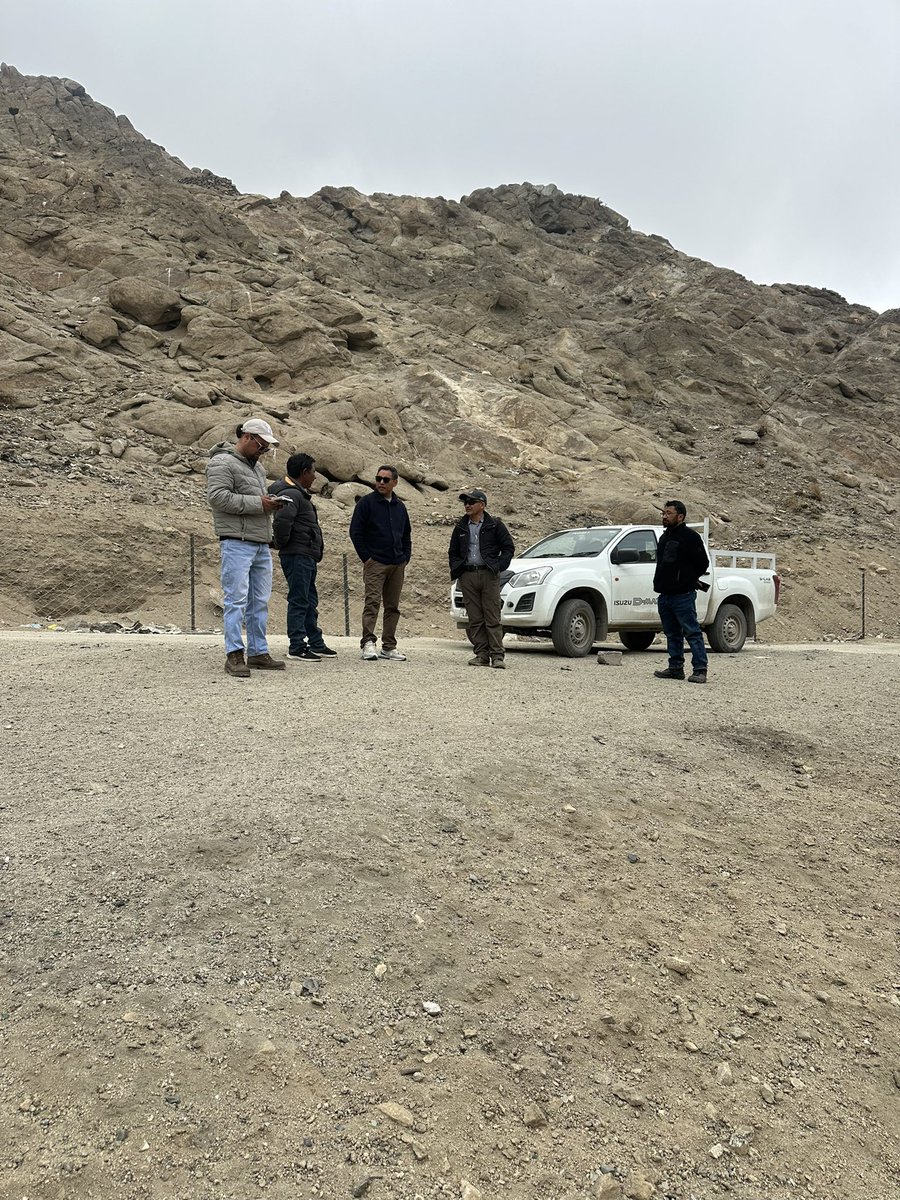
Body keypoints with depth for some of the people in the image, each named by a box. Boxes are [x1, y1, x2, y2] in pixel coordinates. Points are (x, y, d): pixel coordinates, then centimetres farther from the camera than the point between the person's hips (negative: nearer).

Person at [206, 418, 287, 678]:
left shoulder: (256, 466, 23)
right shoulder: (222, 463, -5)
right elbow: (217, 496, -17)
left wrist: (271, 504, 9)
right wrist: (257, 503, -18)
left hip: (261, 544, 9)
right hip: (237, 542, -9)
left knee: (259, 601, 10)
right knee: (237, 599, -8)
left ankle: (258, 652, 17)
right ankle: (234, 655, -4)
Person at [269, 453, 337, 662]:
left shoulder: (298, 493, 19)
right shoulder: (290, 494, -15)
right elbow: (281, 521, -30)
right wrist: (283, 543, -16)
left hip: (306, 557, 11)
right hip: (297, 556, -11)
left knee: (310, 602, 15)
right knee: (298, 601, -6)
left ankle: (316, 643, 24)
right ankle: (296, 646, 0)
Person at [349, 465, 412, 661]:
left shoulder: (400, 506, 16)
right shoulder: (366, 502, -1)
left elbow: (406, 534, 24)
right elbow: (355, 532, -5)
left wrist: (406, 557, 12)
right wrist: (365, 557, -10)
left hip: (397, 565, 6)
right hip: (375, 563, -6)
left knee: (393, 606, 7)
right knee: (373, 601, -15)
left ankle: (389, 646, 13)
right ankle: (368, 643, -18)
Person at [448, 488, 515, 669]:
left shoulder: (494, 525, 4)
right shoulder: (461, 527, 16)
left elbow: (509, 547, 5)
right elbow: (453, 551, 22)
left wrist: (499, 566, -5)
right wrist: (456, 569, 7)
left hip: (489, 575, -4)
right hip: (467, 576, 4)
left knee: (492, 618, -6)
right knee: (475, 619, 3)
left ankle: (497, 656, -5)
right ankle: (481, 655, 7)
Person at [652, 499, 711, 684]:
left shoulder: (690, 536, -7)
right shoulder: (665, 536, 18)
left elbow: (703, 563, -8)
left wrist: (686, 580, 0)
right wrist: (659, 583, 14)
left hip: (683, 595, -9)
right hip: (665, 595, 9)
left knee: (692, 632, -7)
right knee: (672, 634, 13)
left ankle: (700, 670, -6)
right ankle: (675, 668, 20)